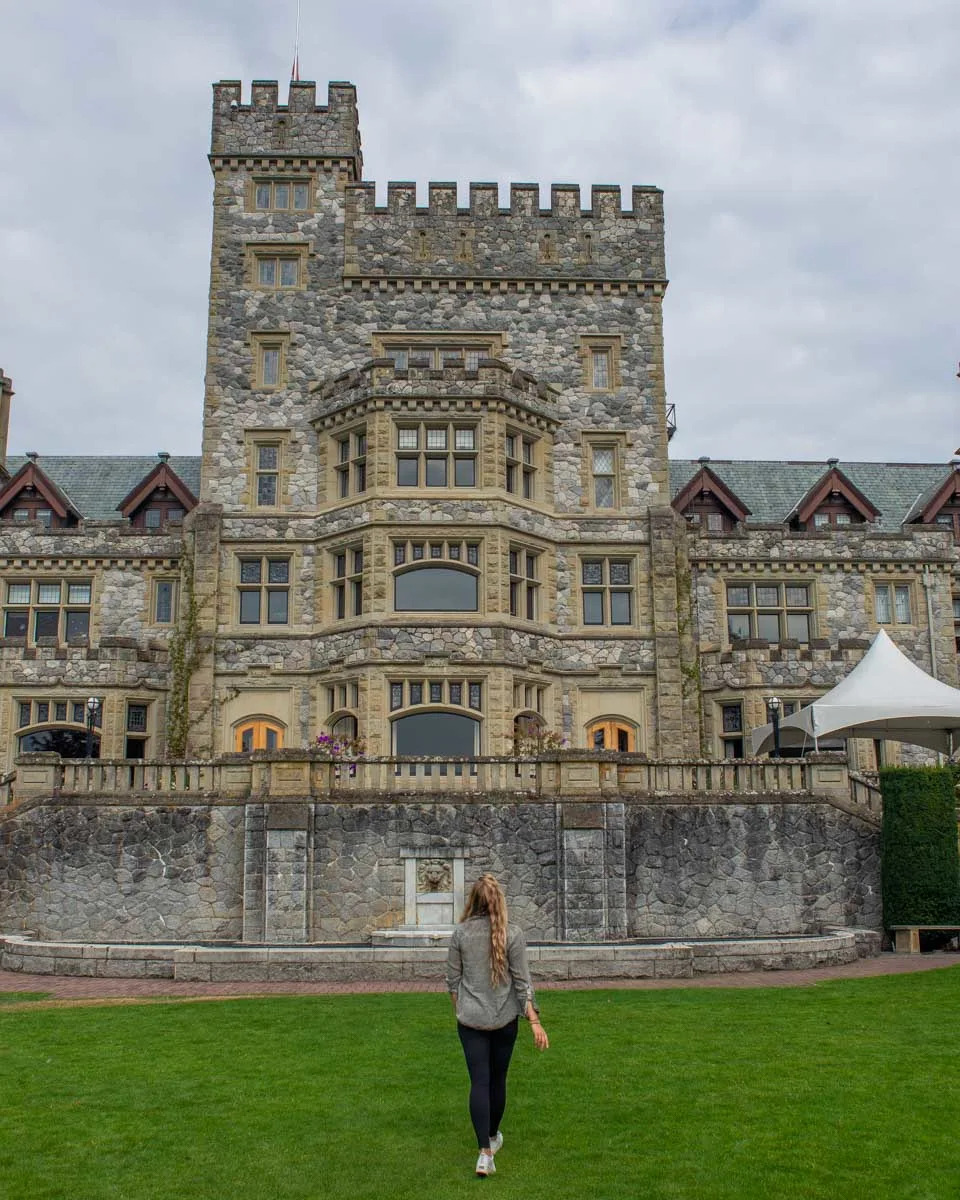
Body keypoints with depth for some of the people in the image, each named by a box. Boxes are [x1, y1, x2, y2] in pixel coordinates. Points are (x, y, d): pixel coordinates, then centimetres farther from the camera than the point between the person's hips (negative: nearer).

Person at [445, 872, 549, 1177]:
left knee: (479, 1081, 0)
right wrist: (534, 1021, -4)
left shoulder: (460, 933, -6)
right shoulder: (512, 934, -9)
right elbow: (522, 981, -8)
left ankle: (485, 1152, -11)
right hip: (505, 1018, 0)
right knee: (498, 1079, 18)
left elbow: (453, 980, 3)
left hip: (471, 1019, 0)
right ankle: (493, 1136, 37)